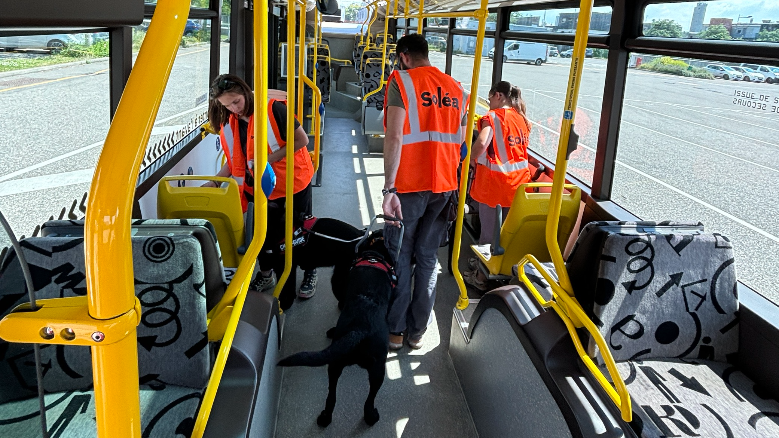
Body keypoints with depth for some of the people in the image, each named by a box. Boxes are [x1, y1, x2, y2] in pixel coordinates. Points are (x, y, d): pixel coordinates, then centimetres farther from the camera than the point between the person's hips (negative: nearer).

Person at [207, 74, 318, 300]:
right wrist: (214, 181, -12)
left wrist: (269, 158, -26)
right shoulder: (229, 124, -3)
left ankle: (310, 274, 32)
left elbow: (302, 140, -19)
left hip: (294, 181, -4)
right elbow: (234, 160, 3)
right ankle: (267, 274, 35)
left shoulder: (273, 108, -21)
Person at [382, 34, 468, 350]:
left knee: (400, 256, 8)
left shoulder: (401, 81, -7)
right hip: (444, 186, 5)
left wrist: (389, 188, -19)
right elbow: (460, 143, 13)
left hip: (409, 186, -5)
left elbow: (394, 138, -18)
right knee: (428, 257, 12)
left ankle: (395, 330, 16)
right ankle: (417, 331, 21)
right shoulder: (456, 88, 11)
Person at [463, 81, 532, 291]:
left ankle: (482, 276, 17)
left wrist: (472, 158, -10)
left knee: (489, 229, 5)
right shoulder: (523, 119, 9)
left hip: (494, 180, -6)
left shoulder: (493, 116, -11)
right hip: (518, 180, 6)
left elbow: (482, 142, -28)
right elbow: (522, 147, 14)